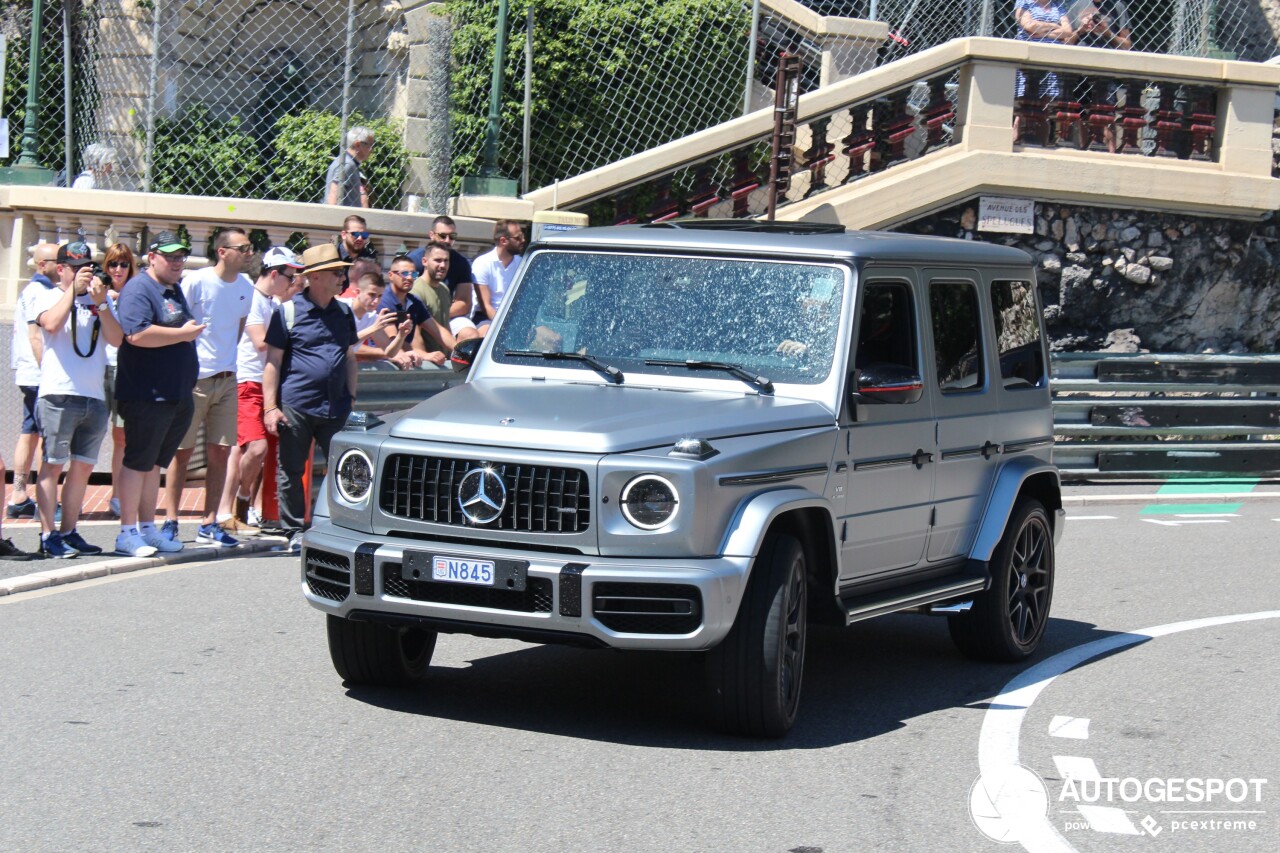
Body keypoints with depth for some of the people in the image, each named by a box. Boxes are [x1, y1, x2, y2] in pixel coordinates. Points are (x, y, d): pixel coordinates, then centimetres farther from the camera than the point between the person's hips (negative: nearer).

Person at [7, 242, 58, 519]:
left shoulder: (33, 290, 20)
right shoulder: (39, 292, -11)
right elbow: (36, 335, -18)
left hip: (30, 375, 10)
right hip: (39, 375, -10)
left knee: (29, 434, 9)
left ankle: (19, 498, 9)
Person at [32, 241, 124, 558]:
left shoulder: (100, 299, 15)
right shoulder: (50, 297, 4)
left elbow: (117, 339, 3)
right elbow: (51, 324, -17)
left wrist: (101, 304, -8)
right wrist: (73, 289, -12)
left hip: (94, 397, 5)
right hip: (59, 395, -5)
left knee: (83, 467, 8)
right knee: (53, 465, -5)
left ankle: (69, 532, 16)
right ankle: (48, 535, -4)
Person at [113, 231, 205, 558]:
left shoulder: (174, 290, 18)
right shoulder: (139, 289, -11)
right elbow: (137, 334, -25)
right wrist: (183, 334, -17)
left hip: (177, 395, 9)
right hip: (147, 395, -9)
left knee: (154, 463, 14)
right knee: (138, 462, -4)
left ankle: (147, 528, 20)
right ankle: (128, 534, -1)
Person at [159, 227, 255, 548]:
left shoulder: (246, 287, 7)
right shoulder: (196, 282, -11)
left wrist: (226, 362, 12)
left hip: (226, 380, 5)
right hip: (193, 378, -5)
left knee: (220, 451, 4)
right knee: (182, 451, 0)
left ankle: (209, 525, 10)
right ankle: (170, 522, 5)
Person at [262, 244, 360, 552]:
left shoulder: (343, 313, 14)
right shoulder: (288, 311, -1)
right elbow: (273, 362, -2)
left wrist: (351, 398, 14)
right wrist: (270, 407, -8)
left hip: (335, 408, 4)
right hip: (296, 407, -4)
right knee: (291, 471, 3)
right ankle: (294, 532, 13)